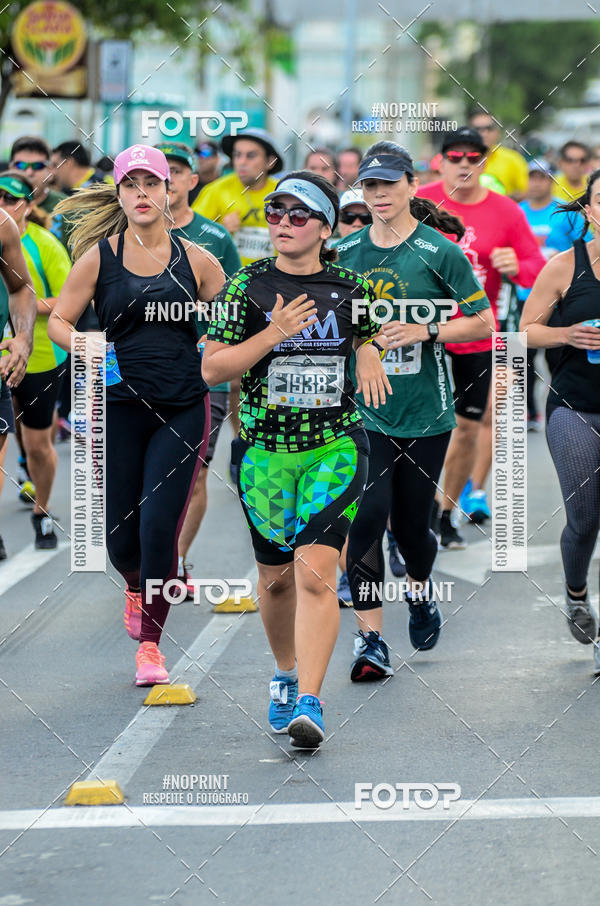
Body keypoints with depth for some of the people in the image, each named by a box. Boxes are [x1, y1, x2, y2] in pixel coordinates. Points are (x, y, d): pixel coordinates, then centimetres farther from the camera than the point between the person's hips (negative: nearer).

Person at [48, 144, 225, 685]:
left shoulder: (194, 260, 3)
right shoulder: (99, 257, 2)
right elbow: (58, 320, 7)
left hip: (183, 409, -1)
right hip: (119, 403, 1)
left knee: (159, 527, -9)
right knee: (120, 534, 4)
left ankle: (150, 642, 5)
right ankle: (136, 588, 41)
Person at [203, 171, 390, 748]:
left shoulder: (349, 288, 4)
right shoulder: (247, 287, -1)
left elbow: (367, 336, 25)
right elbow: (211, 369, -5)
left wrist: (370, 356, 1)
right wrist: (272, 335, -16)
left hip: (337, 445, -1)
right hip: (265, 449, 1)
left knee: (315, 570, -16)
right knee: (276, 575, 12)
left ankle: (309, 704, -19)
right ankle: (286, 674, 39)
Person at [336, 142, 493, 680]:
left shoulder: (438, 251, -5)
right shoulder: (344, 253, 5)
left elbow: (484, 322, -3)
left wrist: (425, 332, -15)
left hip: (425, 413, -1)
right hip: (362, 409, 1)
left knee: (411, 523, 8)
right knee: (366, 515, -15)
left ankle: (421, 593, 42)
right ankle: (371, 639, -13)